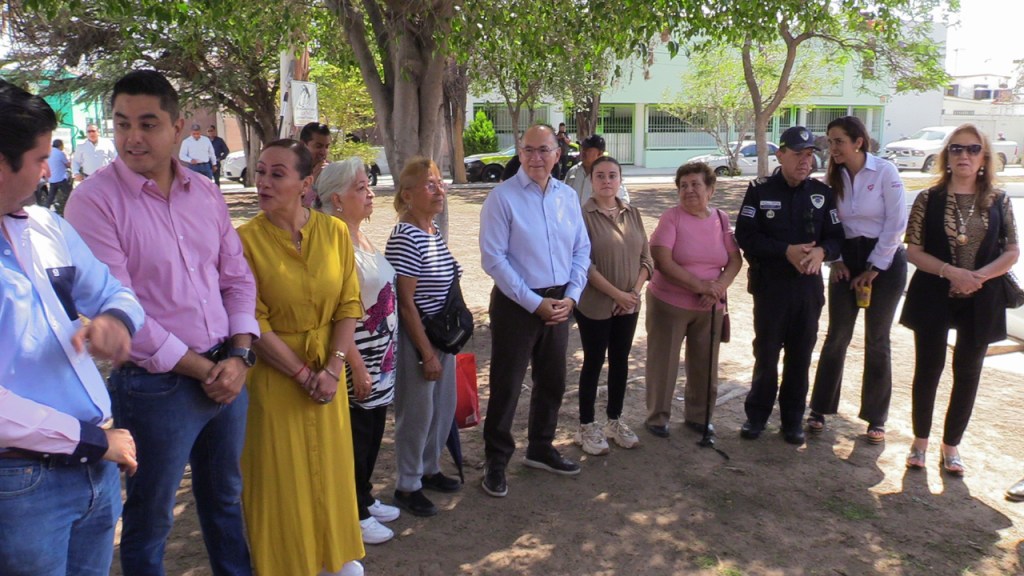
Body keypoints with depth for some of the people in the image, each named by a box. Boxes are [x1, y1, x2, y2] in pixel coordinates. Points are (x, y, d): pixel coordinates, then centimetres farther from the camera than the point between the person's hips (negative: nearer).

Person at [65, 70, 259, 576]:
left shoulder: (206, 193, 5)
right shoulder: (95, 200, -12)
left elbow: (237, 279, 8)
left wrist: (237, 357, -6)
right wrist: (200, 369, -13)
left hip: (226, 375, 6)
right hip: (156, 387, -5)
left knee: (225, 497, 23)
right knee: (151, 519, 12)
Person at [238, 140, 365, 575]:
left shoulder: (335, 232, -2)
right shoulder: (246, 238, -11)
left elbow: (349, 305, -2)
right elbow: (253, 322, -12)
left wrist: (332, 369, -12)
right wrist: (303, 374, -13)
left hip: (328, 372, 3)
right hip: (274, 373, -3)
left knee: (330, 469, 16)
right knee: (282, 477, 9)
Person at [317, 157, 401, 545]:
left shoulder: (361, 235, 8)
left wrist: (386, 353, 16)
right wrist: (357, 366, -20)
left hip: (381, 354, 9)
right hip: (358, 356, -9)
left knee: (374, 430, 19)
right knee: (356, 435, 5)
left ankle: (364, 498, 36)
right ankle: (355, 515, 22)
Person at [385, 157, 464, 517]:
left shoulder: (435, 233, 8)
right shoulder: (404, 238, -19)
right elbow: (406, 303, -20)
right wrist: (427, 352, -18)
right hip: (417, 338, -9)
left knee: (444, 407, 18)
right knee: (417, 411, 4)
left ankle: (429, 469, 37)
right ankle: (408, 485, 22)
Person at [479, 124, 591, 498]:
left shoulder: (568, 196, 5)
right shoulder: (503, 197, -12)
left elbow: (582, 250, 8)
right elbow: (493, 258, -16)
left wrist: (571, 296, -6)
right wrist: (535, 303, -17)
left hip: (560, 303, 6)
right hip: (516, 304, -6)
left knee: (553, 382, 18)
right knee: (506, 386, 4)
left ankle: (540, 449, 38)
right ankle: (496, 462, 21)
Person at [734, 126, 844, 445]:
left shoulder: (823, 193, 5)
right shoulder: (760, 190, -3)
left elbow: (837, 237, 3)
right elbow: (746, 236, -10)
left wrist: (822, 251, -20)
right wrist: (787, 251, -22)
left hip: (809, 285, 2)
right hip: (770, 284, -2)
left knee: (800, 355, 9)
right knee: (766, 352, 6)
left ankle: (793, 418, 22)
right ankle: (757, 414, 21)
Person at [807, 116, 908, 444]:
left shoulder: (885, 172, -11)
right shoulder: (833, 176, 2)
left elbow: (896, 224, -13)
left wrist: (873, 268, -12)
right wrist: (836, 260, -4)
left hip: (885, 261, -3)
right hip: (847, 260, 3)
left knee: (877, 340, 4)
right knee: (837, 337, 5)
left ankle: (876, 417, 16)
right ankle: (820, 408, 15)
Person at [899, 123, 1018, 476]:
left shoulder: (998, 201, 2)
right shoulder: (929, 199, -2)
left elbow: (1011, 252, 1)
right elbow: (913, 251, -5)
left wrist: (978, 276, -16)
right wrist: (951, 272, -19)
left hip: (981, 299, 2)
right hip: (933, 295, -1)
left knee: (967, 372, 8)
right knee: (928, 368, 4)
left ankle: (951, 446, 23)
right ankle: (920, 442, 20)